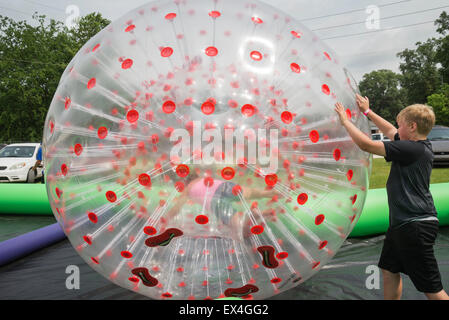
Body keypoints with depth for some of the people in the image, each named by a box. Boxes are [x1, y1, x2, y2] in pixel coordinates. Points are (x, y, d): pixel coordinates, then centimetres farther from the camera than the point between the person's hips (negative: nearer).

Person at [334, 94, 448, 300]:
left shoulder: (412, 149, -19)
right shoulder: (421, 146, 9)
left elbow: (366, 145, -21)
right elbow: (389, 131, 24)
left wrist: (345, 120, -8)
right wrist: (367, 112, 30)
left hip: (415, 225, -10)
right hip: (402, 222, 10)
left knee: (431, 288, -2)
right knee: (389, 270, 20)